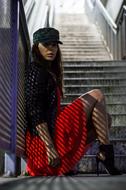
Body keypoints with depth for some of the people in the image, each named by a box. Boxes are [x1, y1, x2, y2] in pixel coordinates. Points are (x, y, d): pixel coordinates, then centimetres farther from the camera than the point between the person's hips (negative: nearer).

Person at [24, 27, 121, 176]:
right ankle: (106, 153, -6)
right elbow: (34, 112, -19)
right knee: (96, 96, -6)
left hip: (54, 128, 9)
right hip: (49, 132, -9)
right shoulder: (36, 71, -10)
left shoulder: (49, 71, 19)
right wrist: (50, 147, -24)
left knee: (105, 118, 12)